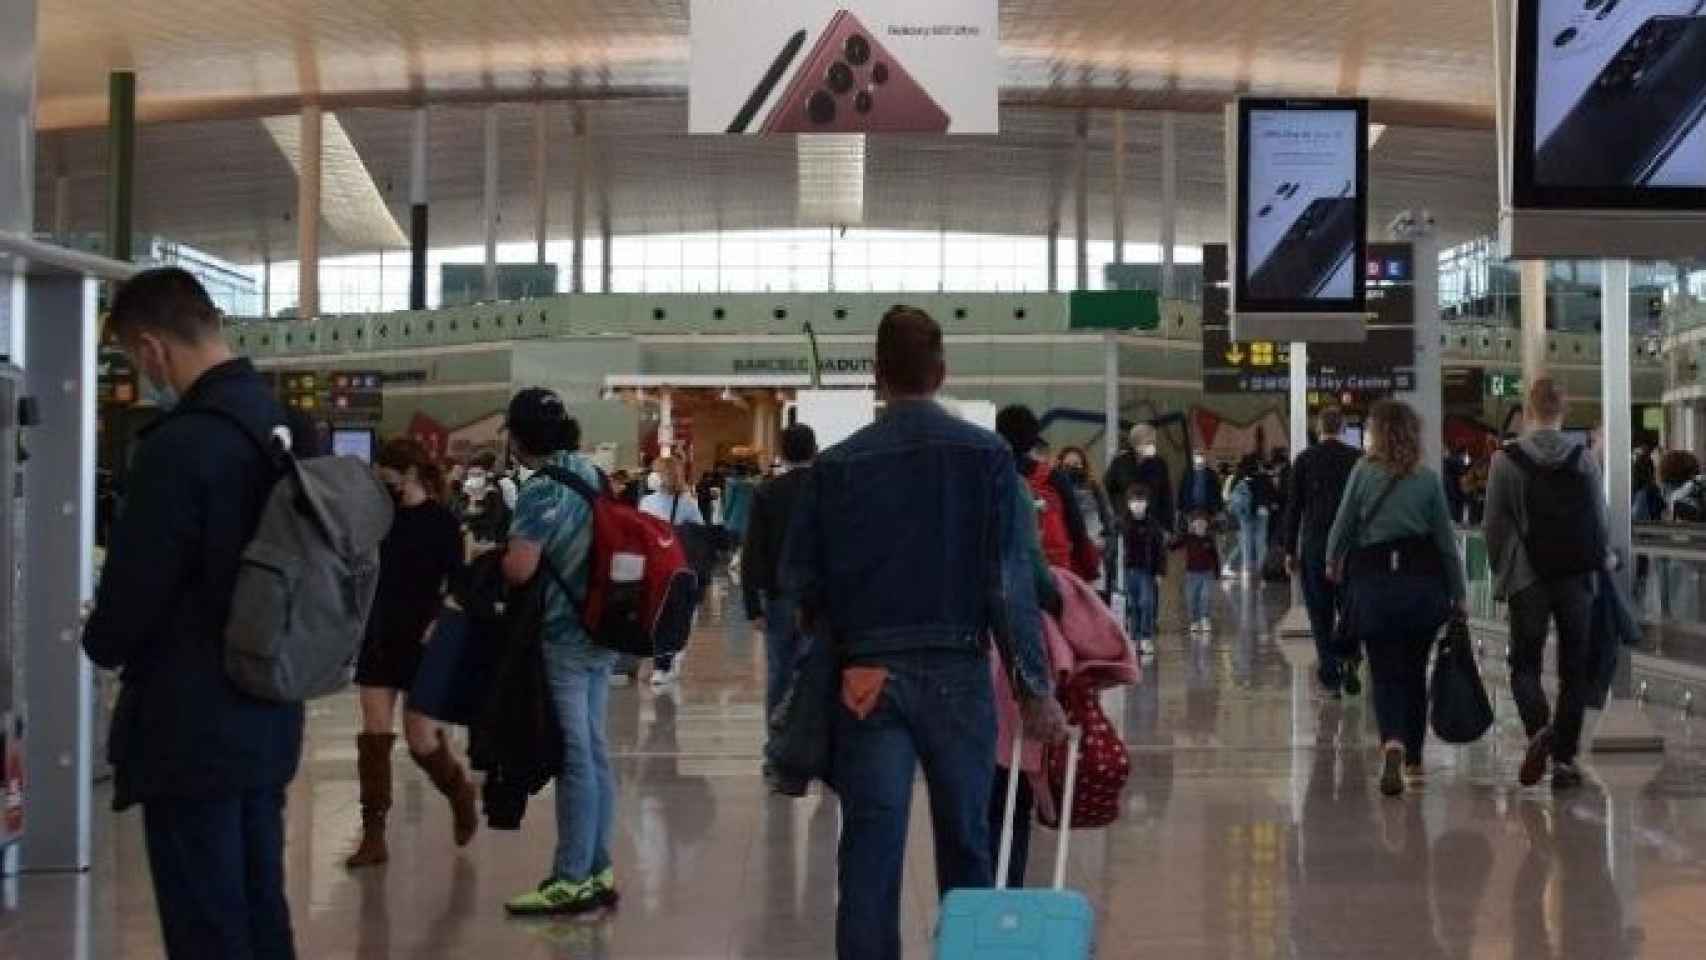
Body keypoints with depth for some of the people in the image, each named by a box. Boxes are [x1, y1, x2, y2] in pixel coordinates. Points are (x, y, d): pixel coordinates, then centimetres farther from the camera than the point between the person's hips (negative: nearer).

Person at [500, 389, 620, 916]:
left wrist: (490, 555, -4)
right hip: (600, 632, 8)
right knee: (594, 752, 12)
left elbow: (519, 568, -23)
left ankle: (572, 880, 3)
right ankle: (599, 871, 18)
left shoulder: (541, 489, -17)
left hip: (561, 638, -8)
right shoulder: (591, 472, 8)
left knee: (573, 758, -3)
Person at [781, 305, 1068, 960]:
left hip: (868, 676, 0)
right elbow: (1010, 581, -6)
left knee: (870, 855, 2)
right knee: (966, 847, 13)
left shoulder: (836, 464, -1)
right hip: (957, 672, 0)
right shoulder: (987, 456, -4)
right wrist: (1036, 687, -1)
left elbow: (798, 577, 3)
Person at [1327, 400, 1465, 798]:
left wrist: (1333, 562, 21)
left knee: (1385, 674, 2)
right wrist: (1459, 594, 10)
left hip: (1374, 580, -2)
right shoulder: (1429, 479, 1)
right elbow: (1446, 539, 3)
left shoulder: (1363, 472, -5)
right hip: (1422, 579, 2)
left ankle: (1393, 744, -23)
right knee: (1415, 671, 17)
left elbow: (1343, 524, 1)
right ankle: (1413, 756, 26)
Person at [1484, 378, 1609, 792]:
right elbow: (1600, 522, 3)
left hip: (1527, 578, -1)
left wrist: (1502, 574, 8)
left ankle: (1539, 727, -19)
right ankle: (1564, 757, 7)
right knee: (1574, 668, 9)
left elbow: (1494, 525, -3)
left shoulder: (1506, 460, -6)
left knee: (1525, 664, 8)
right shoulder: (1583, 459, -1)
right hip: (1577, 578, 1)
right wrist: (1594, 567, 16)